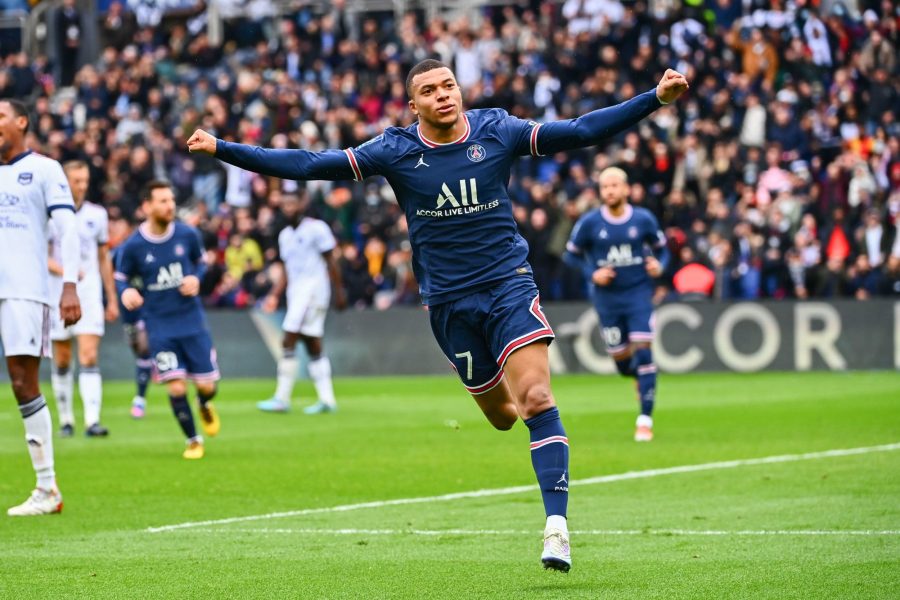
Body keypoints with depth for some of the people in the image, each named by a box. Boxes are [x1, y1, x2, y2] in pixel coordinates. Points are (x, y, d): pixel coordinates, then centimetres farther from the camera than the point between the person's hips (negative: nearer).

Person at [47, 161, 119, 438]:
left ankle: (92, 421, -19)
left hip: (90, 294, 1)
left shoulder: (97, 214, 9)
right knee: (62, 361, 5)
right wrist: (62, 270, -21)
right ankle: (66, 419, 19)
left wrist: (113, 299, 14)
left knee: (89, 357, -12)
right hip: (58, 296, -1)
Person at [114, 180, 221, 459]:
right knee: (176, 387, -10)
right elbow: (121, 278, 4)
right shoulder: (133, 246, -9)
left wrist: (196, 278, -8)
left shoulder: (187, 235, -4)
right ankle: (193, 440, 13)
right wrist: (127, 291, -19)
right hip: (160, 326, -2)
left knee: (206, 385, 0)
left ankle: (205, 405, 39)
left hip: (192, 321, 2)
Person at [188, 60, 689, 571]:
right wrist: (221, 150, -11)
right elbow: (308, 165, -5)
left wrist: (655, 99, -12)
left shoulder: (496, 131, -3)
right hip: (449, 302, 1)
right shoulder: (396, 151, -4)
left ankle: (557, 525, -20)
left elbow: (582, 131, -4)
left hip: (509, 284, -1)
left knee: (536, 399, -19)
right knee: (501, 416, 7)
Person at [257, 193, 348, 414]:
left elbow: (330, 262, -6)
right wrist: (274, 296, 9)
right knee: (313, 347, 6)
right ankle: (326, 399, 8)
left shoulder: (316, 228, -7)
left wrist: (339, 292, -8)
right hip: (296, 294, 8)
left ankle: (282, 399, -12)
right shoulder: (285, 235, 16)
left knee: (288, 343, -13)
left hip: (313, 290, -8)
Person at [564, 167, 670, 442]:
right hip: (607, 296, 1)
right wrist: (592, 273, -13)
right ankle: (641, 377, 44)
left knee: (643, 352, -13)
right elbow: (572, 255, 4)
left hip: (638, 293, -1)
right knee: (621, 359, 6)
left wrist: (659, 265, -13)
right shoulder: (589, 222, -6)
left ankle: (645, 419, -8)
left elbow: (661, 248, 9)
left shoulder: (644, 219, -4)